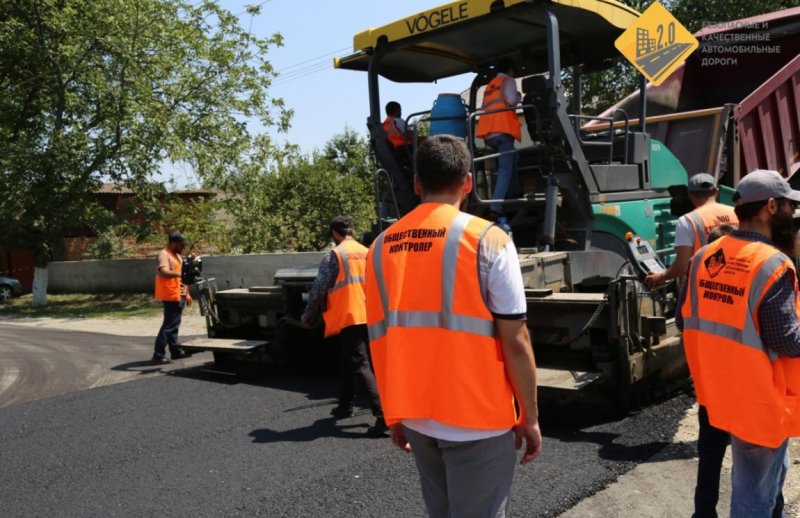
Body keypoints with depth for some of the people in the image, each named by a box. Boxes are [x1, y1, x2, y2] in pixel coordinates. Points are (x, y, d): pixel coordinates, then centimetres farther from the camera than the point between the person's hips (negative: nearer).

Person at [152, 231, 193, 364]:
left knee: (174, 324, 15)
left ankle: (175, 350, 23)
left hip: (179, 295, 10)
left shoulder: (178, 255, 18)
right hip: (170, 296, -10)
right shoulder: (164, 255, -12)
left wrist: (187, 293, 21)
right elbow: (163, 272, -30)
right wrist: (179, 274, -44)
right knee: (169, 325, -10)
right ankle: (158, 354, -8)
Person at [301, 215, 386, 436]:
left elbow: (319, 288, -8)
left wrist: (309, 316, 5)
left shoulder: (334, 255, -7)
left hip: (350, 318, -7)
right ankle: (346, 406, 32)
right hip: (369, 317, 7)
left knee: (361, 366, -9)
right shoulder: (367, 253, 11)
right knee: (347, 362, 21)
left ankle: (383, 414, -18)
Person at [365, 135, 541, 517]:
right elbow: (515, 341, -12)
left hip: (416, 417, 5)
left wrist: (394, 415, 14)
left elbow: (380, 341, 5)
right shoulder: (487, 239, -12)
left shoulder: (382, 246, 2)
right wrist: (530, 417, -2)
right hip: (476, 418, -5)